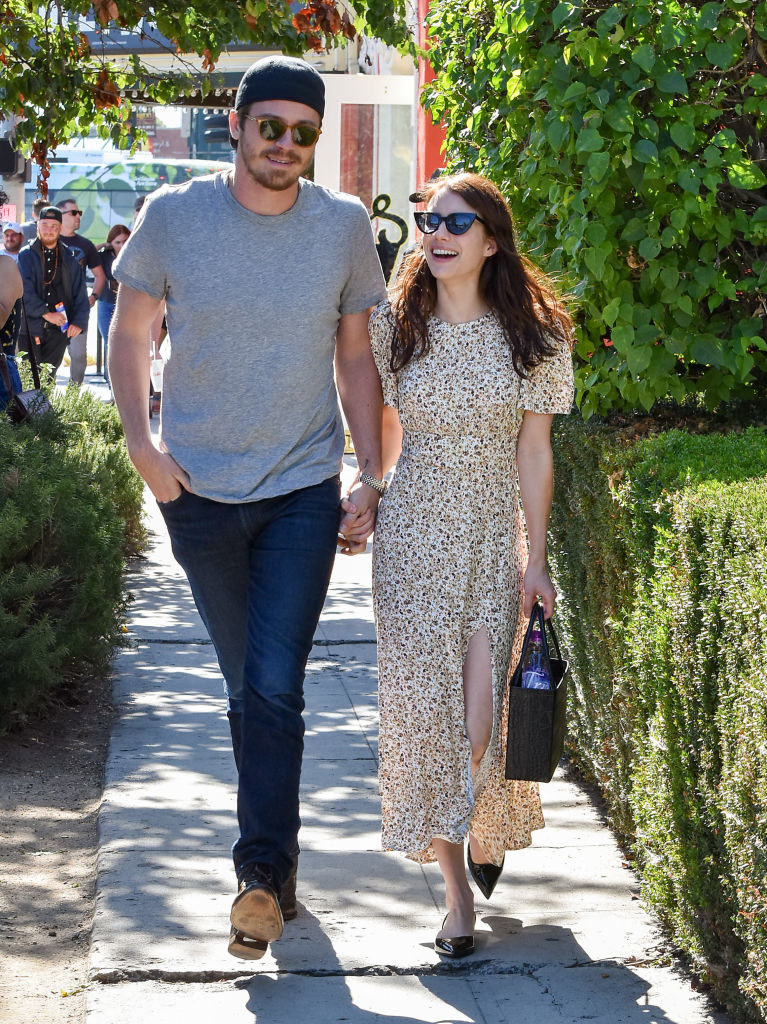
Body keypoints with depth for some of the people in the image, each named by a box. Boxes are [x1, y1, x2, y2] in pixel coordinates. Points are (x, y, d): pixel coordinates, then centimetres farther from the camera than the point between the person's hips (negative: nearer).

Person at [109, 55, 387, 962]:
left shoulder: (345, 225, -2)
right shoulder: (173, 215, -5)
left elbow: (356, 357, 6)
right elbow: (130, 332, 5)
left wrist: (372, 475, 2)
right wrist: (141, 446, -7)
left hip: (304, 489, -1)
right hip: (199, 489, 1)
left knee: (274, 685, -11)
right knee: (246, 684, 12)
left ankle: (262, 871, -5)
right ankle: (277, 859, 27)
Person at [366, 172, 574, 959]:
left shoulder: (533, 334, -1)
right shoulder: (396, 326, 2)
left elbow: (534, 452, -1)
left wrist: (535, 559, -4)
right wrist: (365, 498, 7)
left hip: (496, 537, -1)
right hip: (414, 533, 1)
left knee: (486, 706, -4)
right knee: (425, 703, -5)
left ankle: (487, 829, 31)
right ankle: (456, 887, 4)